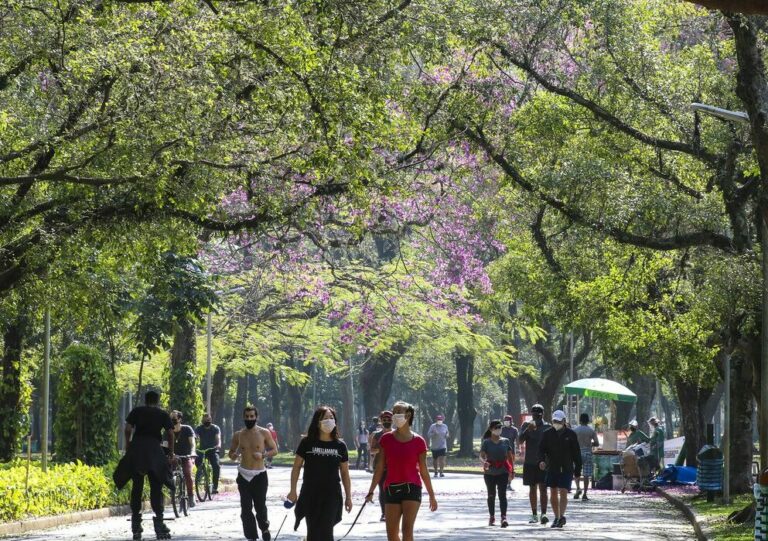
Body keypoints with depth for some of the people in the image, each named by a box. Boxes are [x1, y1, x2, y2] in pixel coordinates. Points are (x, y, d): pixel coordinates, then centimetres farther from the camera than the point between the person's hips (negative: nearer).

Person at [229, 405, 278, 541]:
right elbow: (231, 451, 16)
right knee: (246, 509, 0)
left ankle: (264, 528, 25)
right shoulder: (238, 435, 6)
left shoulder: (264, 433, -2)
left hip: (259, 475, -2)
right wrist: (233, 455, -9)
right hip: (244, 475, 2)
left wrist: (263, 455, -14)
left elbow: (274, 449, 5)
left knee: (260, 506, -3)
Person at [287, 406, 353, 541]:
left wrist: (348, 497, 7)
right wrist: (293, 491, 0)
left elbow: (345, 473, 8)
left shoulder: (340, 446, 2)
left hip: (332, 495, 0)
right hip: (310, 494, 0)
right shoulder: (307, 442, -3)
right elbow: (296, 467, 3)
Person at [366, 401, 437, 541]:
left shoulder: (418, 441, -2)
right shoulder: (386, 439, 3)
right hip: (392, 489, 3)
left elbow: (423, 470, 4)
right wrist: (371, 491, 3)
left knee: (407, 529, -12)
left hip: (412, 488, -3)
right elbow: (380, 467, 6)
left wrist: (431, 496, 7)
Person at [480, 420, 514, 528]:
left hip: (503, 471, 0)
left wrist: (512, 470, 5)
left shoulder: (505, 441, 6)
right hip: (489, 472, 0)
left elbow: (510, 456, 9)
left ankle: (504, 517, -19)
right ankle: (492, 517, 24)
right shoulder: (486, 442, 0)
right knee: (491, 495, 11)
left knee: (502, 494, -11)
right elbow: (482, 454, -10)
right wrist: (484, 461, -32)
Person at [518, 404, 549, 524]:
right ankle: (534, 515, 14)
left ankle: (544, 513, -17)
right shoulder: (526, 426, 4)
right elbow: (520, 440, -10)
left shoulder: (547, 427, 3)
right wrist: (528, 429, -26)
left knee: (543, 488, -11)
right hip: (530, 462, 2)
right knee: (532, 488, 8)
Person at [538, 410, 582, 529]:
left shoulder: (571, 434, 1)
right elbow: (541, 449, 2)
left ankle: (562, 516, -20)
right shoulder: (547, 434, 5)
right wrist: (541, 460, -19)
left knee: (563, 492, -13)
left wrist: (578, 470, 3)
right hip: (552, 468, 3)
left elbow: (576, 453, 4)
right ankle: (557, 518, 17)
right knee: (553, 493, 7)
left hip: (566, 469, -3)